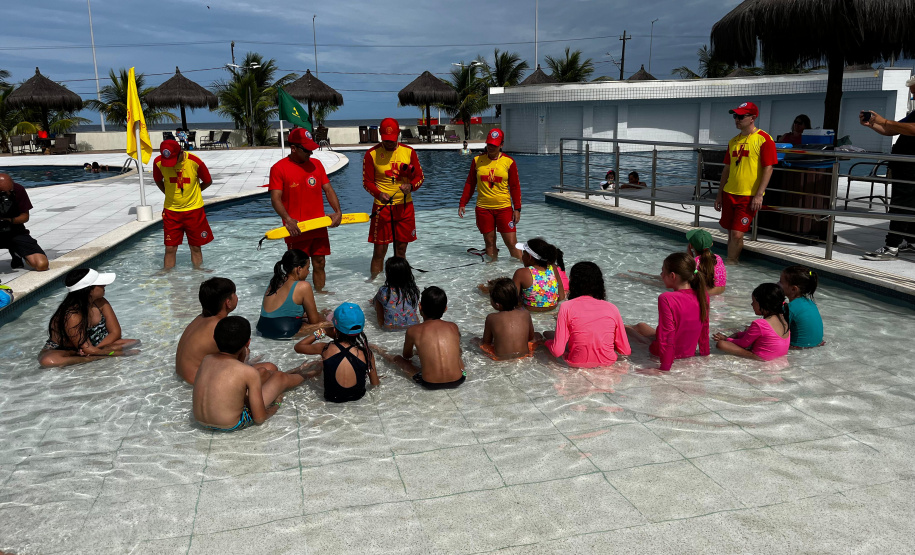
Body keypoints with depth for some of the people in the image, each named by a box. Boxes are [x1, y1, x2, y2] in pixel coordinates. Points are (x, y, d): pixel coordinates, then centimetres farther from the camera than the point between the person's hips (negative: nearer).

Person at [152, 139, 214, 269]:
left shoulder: (195, 162, -16)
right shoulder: (158, 162, -9)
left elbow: (208, 181, 1)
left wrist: (191, 193, 3)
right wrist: (170, 194, 5)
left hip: (193, 210, -1)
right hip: (171, 211, 1)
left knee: (195, 247, 8)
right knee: (170, 248, 3)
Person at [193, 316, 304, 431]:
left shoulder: (206, 360, -3)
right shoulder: (249, 372, -20)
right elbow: (259, 418, -14)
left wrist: (241, 360, 13)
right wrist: (275, 405, 5)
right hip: (233, 426, -6)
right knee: (280, 377, 11)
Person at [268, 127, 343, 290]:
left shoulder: (316, 164, 8)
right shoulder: (279, 168, -7)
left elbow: (328, 190, 10)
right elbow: (275, 198, -12)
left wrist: (338, 212, -4)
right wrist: (288, 220, -27)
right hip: (296, 230, -4)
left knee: (319, 264, 10)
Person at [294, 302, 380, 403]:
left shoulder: (325, 349, -20)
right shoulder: (366, 353, -20)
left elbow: (298, 347, -1)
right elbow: (375, 384, -8)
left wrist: (319, 333, 3)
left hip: (332, 398, 0)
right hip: (358, 397, 1)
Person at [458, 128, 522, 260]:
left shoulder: (509, 161, 0)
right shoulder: (477, 160, 4)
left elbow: (515, 187, 2)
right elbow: (470, 184, 10)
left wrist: (517, 209, -3)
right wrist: (462, 204, 5)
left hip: (504, 208, -2)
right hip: (483, 208, 2)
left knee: (512, 243, -4)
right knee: (489, 242, 7)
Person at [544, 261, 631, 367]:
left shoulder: (567, 307, -10)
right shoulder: (612, 308, -3)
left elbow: (557, 352, -14)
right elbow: (626, 351, 1)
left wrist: (546, 342, 9)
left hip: (577, 364, -2)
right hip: (607, 362, 3)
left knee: (547, 334, 19)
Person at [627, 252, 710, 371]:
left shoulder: (666, 299, -29)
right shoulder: (703, 296, -9)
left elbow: (667, 335, -27)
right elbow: (704, 329, 2)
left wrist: (665, 368, -21)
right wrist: (705, 353, 15)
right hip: (689, 353, 6)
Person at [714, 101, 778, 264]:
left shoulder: (763, 139, -8)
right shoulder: (733, 141, 12)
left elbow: (768, 168, -11)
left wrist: (759, 195, -17)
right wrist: (720, 194, 15)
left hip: (749, 196, -6)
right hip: (729, 194, 6)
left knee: (737, 234, -10)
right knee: (731, 234, 12)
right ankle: (730, 265, 24)